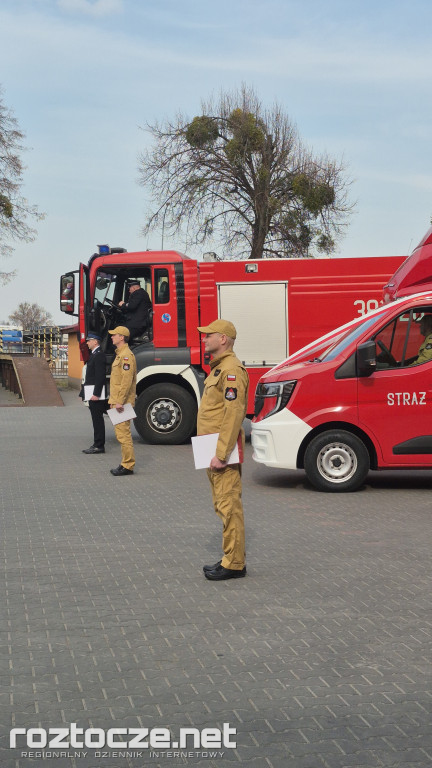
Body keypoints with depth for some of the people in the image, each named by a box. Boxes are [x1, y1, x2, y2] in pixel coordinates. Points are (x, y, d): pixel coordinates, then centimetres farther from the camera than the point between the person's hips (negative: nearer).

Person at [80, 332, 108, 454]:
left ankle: (99, 446, -4)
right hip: (93, 394, 10)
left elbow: (100, 376, -21)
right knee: (97, 420, 12)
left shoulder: (99, 355, -14)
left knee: (97, 420, -7)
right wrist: (84, 392, 20)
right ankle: (97, 445, 16)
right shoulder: (94, 355, 18)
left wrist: (96, 394, -24)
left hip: (96, 394, -10)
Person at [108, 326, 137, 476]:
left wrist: (120, 401, -23)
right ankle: (126, 464, 16)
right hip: (117, 401, 11)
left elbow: (127, 380, -21)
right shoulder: (119, 354, 19)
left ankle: (128, 466, -8)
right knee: (121, 432, 12)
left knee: (123, 433, -10)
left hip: (123, 402, -11)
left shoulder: (126, 355, -14)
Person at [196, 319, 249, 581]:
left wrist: (221, 454, -25)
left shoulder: (232, 369, -16)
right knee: (223, 505, 14)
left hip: (223, 452, -11)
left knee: (229, 505, -7)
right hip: (214, 451, 11)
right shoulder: (219, 368, 18)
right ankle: (233, 558, 21)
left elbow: (234, 414, -23)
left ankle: (234, 564, -2)